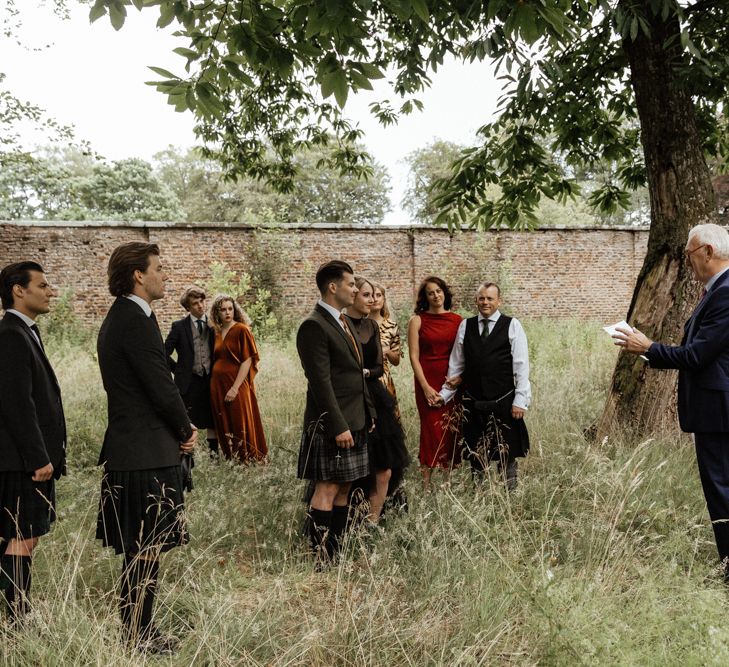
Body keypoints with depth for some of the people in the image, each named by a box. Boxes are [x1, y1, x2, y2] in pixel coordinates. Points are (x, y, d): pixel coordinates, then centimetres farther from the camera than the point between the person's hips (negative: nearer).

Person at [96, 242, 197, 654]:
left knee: (140, 551, 17)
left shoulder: (120, 318, 14)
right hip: (148, 452, -10)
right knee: (146, 550, 1)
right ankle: (138, 635, 12)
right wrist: (186, 430, -3)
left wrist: (180, 427, 9)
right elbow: (162, 387, -19)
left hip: (131, 448, 10)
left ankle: (138, 630, 28)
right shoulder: (136, 322, -18)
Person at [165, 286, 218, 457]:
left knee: (212, 421, 10)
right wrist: (179, 370, -1)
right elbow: (165, 353, -1)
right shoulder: (179, 326, -3)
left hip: (210, 380, 3)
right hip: (188, 382, -3)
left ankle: (213, 454, 20)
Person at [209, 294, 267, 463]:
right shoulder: (217, 333, 12)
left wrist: (235, 388, -19)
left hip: (236, 385, -6)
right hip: (217, 385, 6)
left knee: (241, 425, -3)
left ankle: (247, 460, 7)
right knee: (224, 427, 9)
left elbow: (247, 361, -12)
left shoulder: (242, 330, -6)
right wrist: (213, 385, 4)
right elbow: (216, 360, 15)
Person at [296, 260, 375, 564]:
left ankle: (337, 553, 20)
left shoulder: (345, 321, 16)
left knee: (343, 488, 12)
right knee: (327, 489, -4)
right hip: (332, 423, -9)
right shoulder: (314, 326, -14)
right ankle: (320, 559, 3)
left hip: (354, 420, 9)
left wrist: (368, 411, 17)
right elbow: (320, 382, -19)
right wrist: (338, 426, -21)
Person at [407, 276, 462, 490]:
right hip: (428, 382, -2)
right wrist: (425, 387, -9)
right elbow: (414, 357, -2)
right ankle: (426, 484, 5)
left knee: (452, 430, 2)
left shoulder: (457, 320, 6)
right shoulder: (417, 320, 1)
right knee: (431, 429, -2)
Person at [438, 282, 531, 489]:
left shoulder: (512, 325, 0)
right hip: (473, 402, 3)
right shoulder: (465, 326, 8)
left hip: (504, 402, -2)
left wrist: (520, 400, -9)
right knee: (475, 455, 10)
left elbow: (521, 365, -3)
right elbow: (456, 365, 12)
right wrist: (444, 394, 10)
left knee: (507, 454, 5)